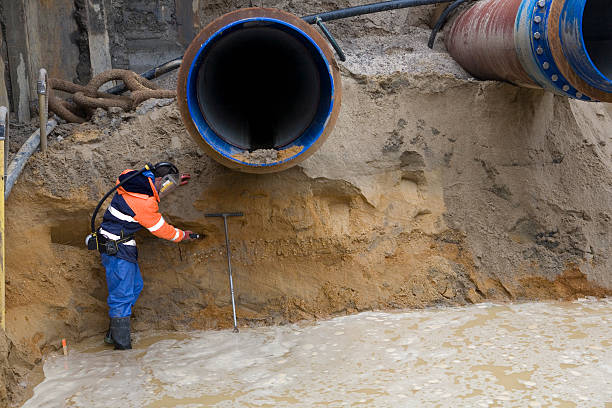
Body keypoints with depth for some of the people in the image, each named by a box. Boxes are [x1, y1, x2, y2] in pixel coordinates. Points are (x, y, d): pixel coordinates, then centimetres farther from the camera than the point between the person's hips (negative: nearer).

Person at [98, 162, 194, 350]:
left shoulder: (132, 177, 1)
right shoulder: (144, 203, -24)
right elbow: (161, 229, -10)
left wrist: (174, 179, 29)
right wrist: (182, 235, 8)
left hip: (120, 244, 10)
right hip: (116, 247, -10)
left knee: (135, 285, 16)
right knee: (122, 295, -8)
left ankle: (113, 334, 25)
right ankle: (122, 345, -5)